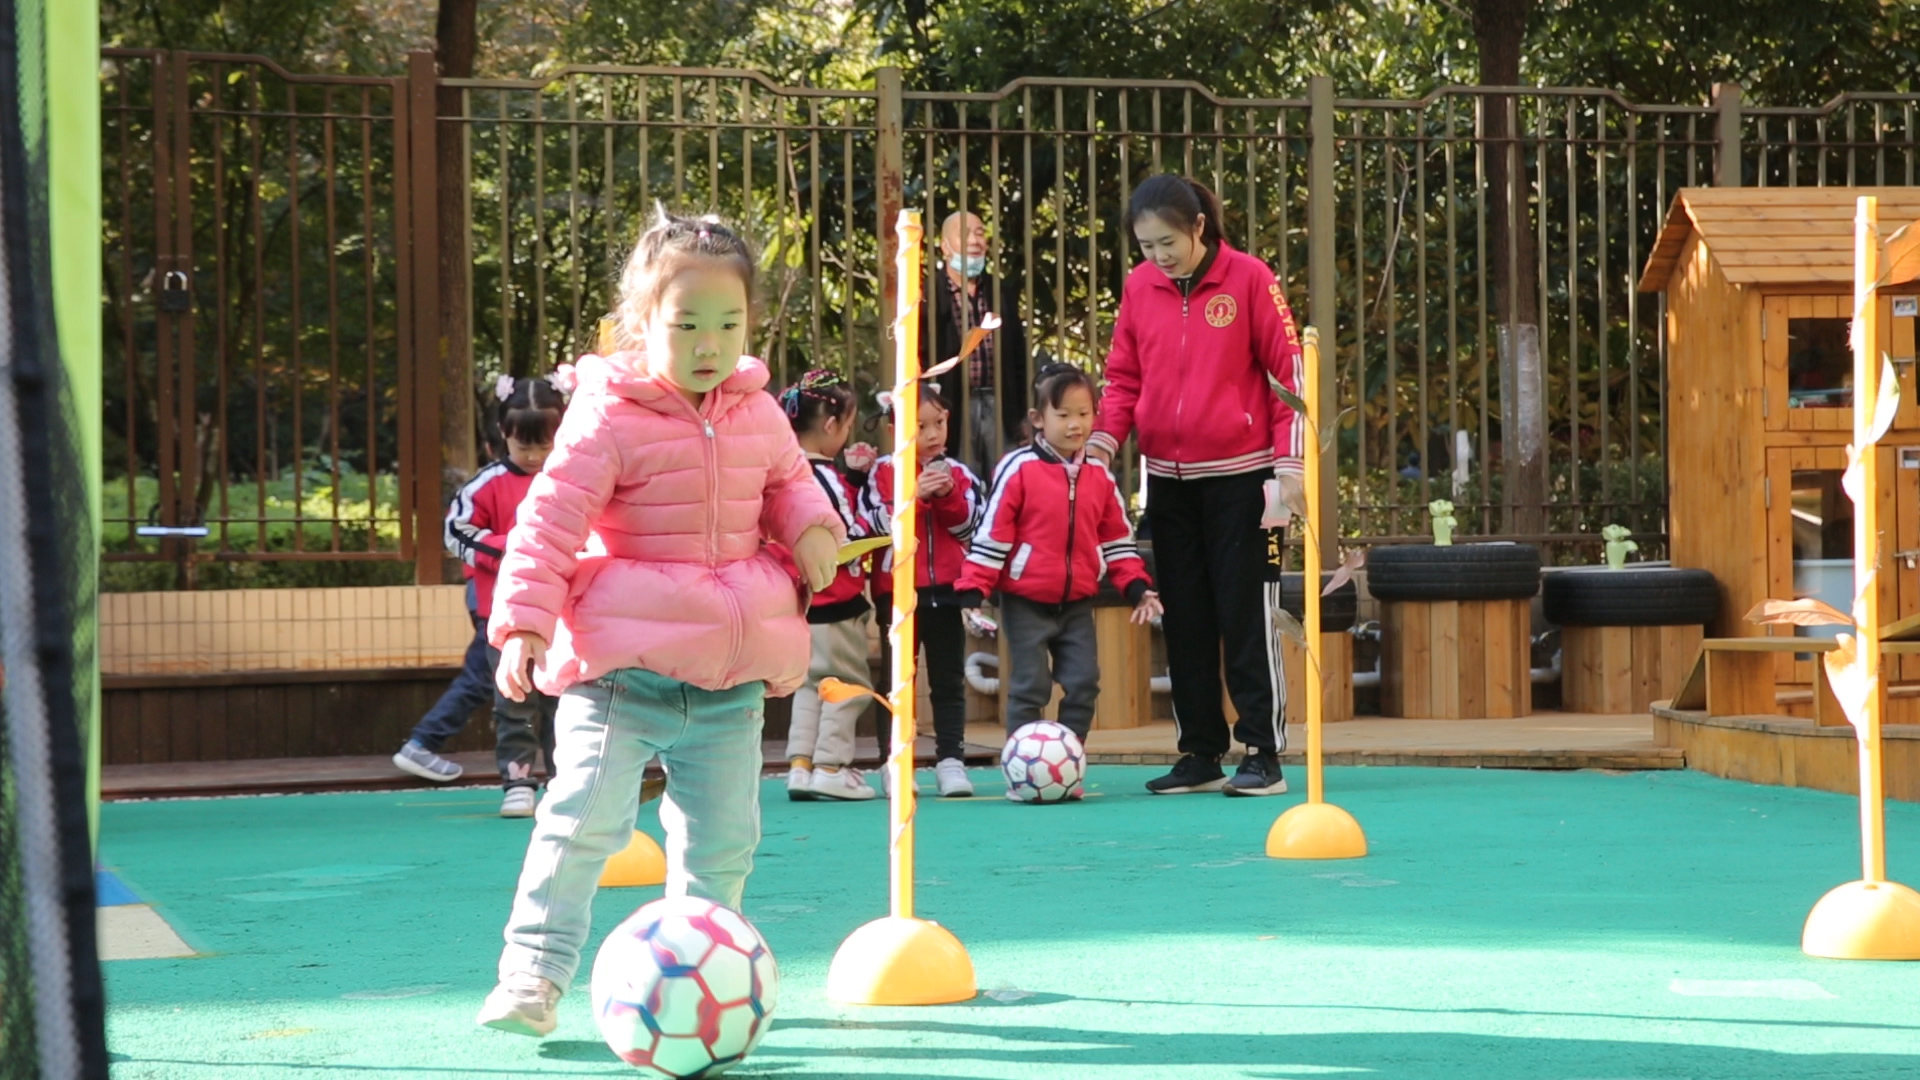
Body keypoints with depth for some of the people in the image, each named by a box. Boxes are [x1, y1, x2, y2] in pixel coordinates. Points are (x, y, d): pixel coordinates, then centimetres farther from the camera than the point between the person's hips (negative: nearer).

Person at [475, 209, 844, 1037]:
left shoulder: (757, 415, 8)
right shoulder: (609, 418, -10)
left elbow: (790, 481, 26)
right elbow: (549, 519, -12)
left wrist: (812, 528, 4)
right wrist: (523, 621, -21)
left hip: (731, 672, 5)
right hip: (622, 663, -5)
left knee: (722, 834, 9)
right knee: (586, 816, -13)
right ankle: (533, 969, -7)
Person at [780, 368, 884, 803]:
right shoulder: (826, 477, -18)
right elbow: (855, 536, -18)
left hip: (800, 600, 8)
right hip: (836, 603, -8)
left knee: (809, 682, 15)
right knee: (847, 683, 2)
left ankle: (800, 764, 12)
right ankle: (830, 766, 2)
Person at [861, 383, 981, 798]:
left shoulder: (959, 475, 5)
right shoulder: (883, 472, -2)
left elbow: (968, 528, -1)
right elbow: (877, 524, -13)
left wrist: (948, 496, -16)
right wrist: (915, 495, -22)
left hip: (946, 590, 2)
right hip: (897, 589, -2)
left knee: (949, 681, 5)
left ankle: (950, 759, 8)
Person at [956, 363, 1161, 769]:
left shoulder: (1099, 477, 6)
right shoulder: (1018, 469, -9)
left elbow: (1117, 537, 13)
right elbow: (992, 533, -9)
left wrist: (1137, 587, 3)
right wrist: (972, 591, -13)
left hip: (1077, 603, 4)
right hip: (1026, 602, -4)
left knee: (1083, 685, 1)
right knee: (1030, 687, -2)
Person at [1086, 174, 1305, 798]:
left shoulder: (1248, 279, -8)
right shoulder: (1139, 287, 4)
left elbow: (1288, 370, -5)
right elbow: (1124, 376, 11)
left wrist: (1289, 464, -9)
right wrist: (1105, 436, -7)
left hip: (1240, 474, -4)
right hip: (1169, 481, 4)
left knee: (1247, 616, -3)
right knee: (1185, 621, 7)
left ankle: (1264, 755, 2)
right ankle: (1201, 754, 14)